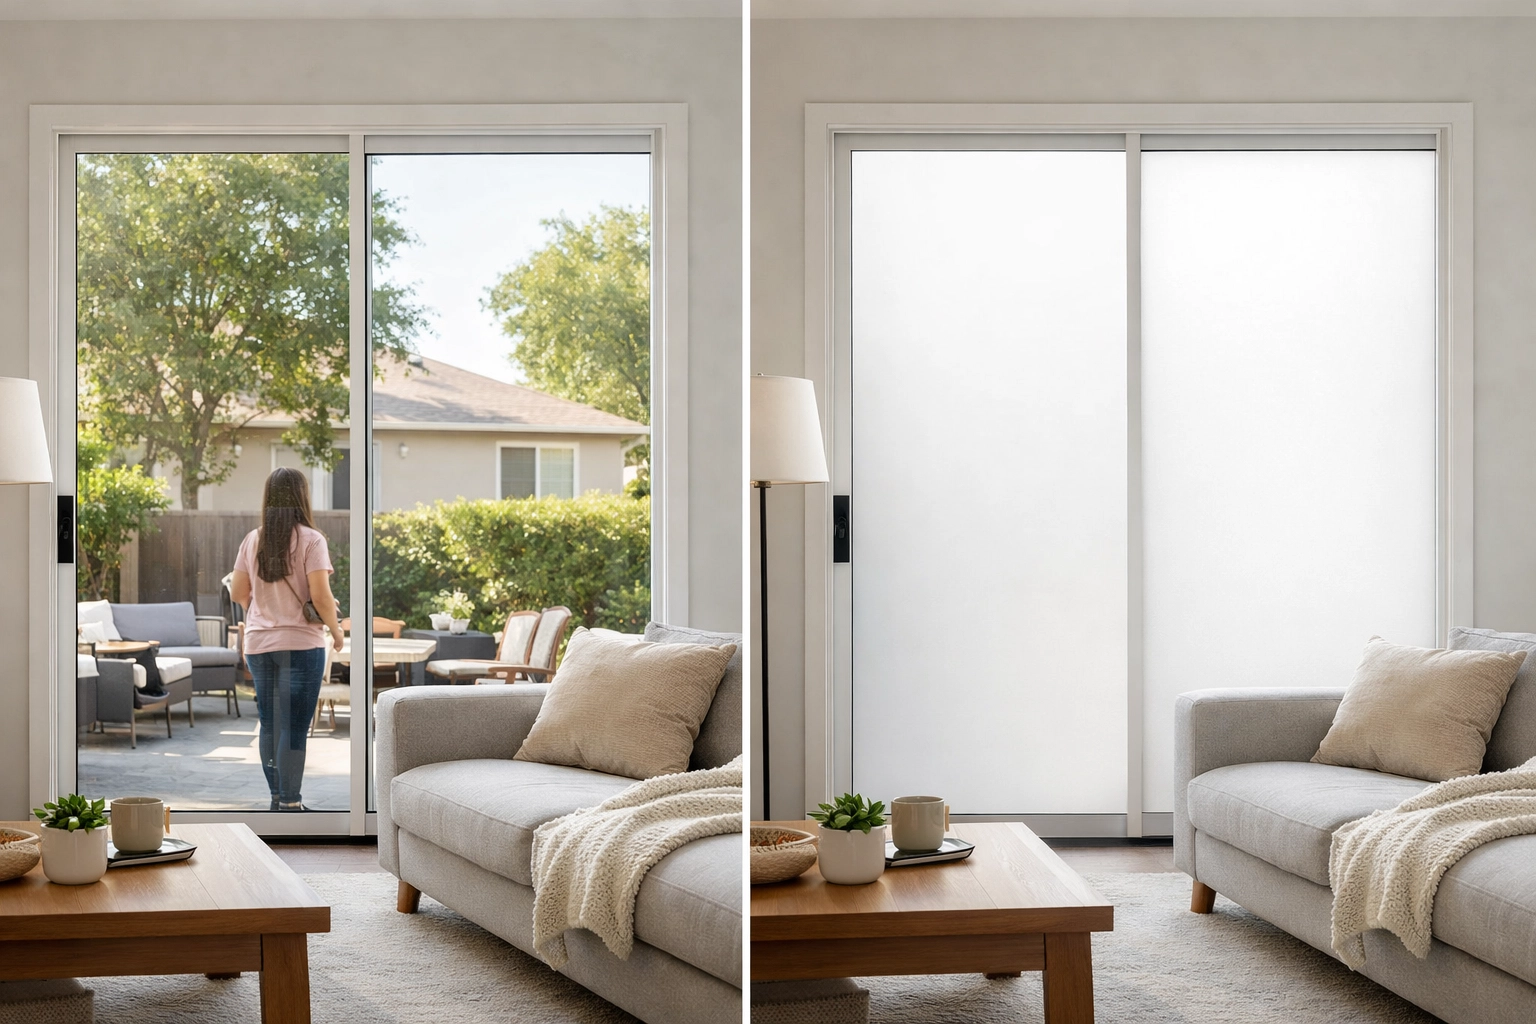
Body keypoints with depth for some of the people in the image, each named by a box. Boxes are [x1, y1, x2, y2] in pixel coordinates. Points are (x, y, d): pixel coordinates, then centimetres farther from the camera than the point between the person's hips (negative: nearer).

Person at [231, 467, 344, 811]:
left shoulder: (253, 539, 5)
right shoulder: (310, 539, -9)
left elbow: (237, 593, 10)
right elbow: (321, 595, -14)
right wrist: (337, 630, 1)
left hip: (258, 644, 5)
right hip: (300, 644, -5)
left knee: (269, 724, 13)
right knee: (294, 727, -3)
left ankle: (277, 796, 22)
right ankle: (290, 804, -2)